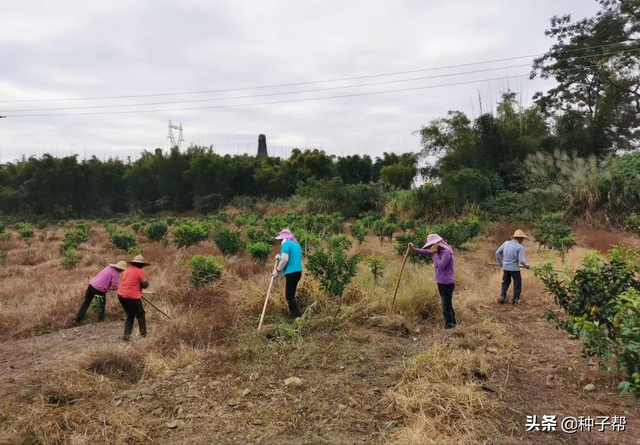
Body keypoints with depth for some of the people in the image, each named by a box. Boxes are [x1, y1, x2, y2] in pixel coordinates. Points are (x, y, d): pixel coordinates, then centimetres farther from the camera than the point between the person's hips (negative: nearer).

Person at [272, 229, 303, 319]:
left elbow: (285, 259, -17)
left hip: (291, 272, -9)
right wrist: (280, 258, 16)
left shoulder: (286, 244, -8)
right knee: (290, 294, 18)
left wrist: (277, 270, -9)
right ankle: (295, 314, 21)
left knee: (289, 295, -6)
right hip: (298, 271, 9)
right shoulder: (296, 244, 19)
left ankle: (298, 317, -12)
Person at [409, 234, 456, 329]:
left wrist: (435, 254, -20)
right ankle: (452, 324, 30)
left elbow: (441, 266, -27)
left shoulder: (447, 252, -19)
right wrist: (414, 249, 7)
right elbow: (425, 251, 18)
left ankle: (449, 325, -2)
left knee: (446, 307, -7)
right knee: (447, 305, 19)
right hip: (441, 282, 10)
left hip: (447, 283, -10)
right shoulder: (437, 251, 7)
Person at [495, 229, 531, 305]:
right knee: (517, 284, 15)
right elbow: (522, 260, -19)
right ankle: (515, 299, 21)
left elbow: (497, 253, 5)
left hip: (505, 267, 5)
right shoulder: (520, 247, -17)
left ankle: (502, 297, 15)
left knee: (505, 282, 22)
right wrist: (527, 266, 2)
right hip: (515, 268, -5)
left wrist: (500, 263, 18)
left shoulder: (506, 243, -1)